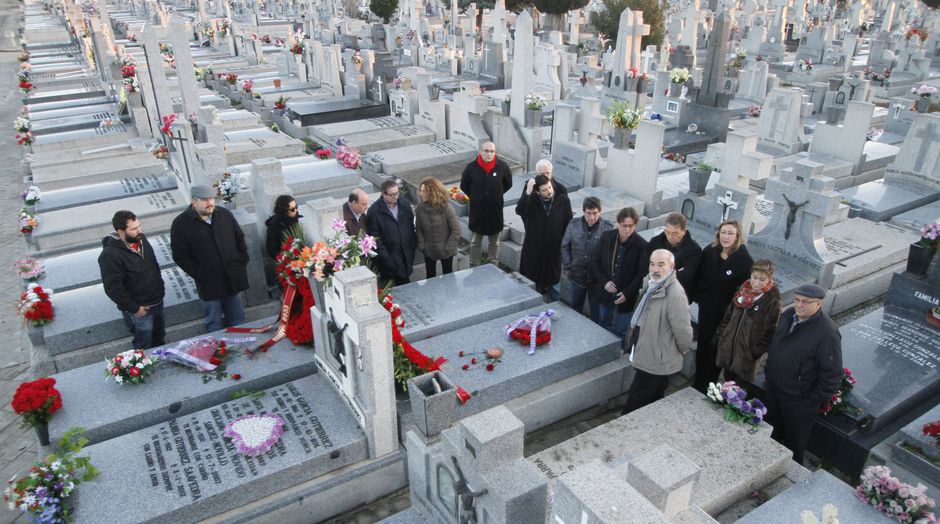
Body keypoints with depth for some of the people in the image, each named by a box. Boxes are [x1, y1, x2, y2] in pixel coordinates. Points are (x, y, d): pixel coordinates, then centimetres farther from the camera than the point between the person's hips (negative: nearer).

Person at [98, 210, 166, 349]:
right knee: (145, 348, 12)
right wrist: (133, 308, -20)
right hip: (139, 308, -7)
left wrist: (160, 286, 15)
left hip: (157, 300, 7)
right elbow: (113, 288, -26)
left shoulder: (140, 238, -4)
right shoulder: (110, 255, -28)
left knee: (159, 338, 28)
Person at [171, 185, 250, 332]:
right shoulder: (181, 223, -11)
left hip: (233, 279, 4)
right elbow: (180, 256, -11)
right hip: (209, 284, -4)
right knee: (214, 325, 11)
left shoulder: (225, 214, 1)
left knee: (237, 319, 18)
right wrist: (201, 275, -14)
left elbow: (240, 239, 11)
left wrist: (242, 263, 2)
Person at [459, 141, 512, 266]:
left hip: (495, 210, 1)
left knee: (494, 242, 14)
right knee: (475, 242, 13)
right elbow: (464, 185, 6)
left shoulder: (502, 166, -10)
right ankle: (474, 266, 26)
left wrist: (497, 194, 8)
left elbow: (508, 184, 9)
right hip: (477, 210, 0)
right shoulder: (472, 167, -11)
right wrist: (474, 196, 5)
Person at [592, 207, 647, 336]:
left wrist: (627, 293, -17)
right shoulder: (606, 237, -6)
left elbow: (643, 273, -12)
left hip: (627, 297, -4)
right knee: (603, 326, 21)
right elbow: (594, 260, 2)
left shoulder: (642, 245, -17)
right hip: (605, 292, 4)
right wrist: (604, 282, -9)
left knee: (621, 332, 7)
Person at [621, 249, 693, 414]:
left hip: (656, 362, -9)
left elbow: (683, 330, -27)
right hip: (648, 357, 9)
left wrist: (682, 350, -9)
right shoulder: (651, 285, 4)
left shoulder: (675, 294, -28)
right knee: (653, 403, 24)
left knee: (633, 409, 0)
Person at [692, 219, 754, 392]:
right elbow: (699, 276, 5)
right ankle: (698, 383, 33)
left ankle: (707, 387, 26)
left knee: (715, 348, 9)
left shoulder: (744, 260, -18)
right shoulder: (709, 251, -6)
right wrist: (699, 297, 2)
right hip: (706, 308, 4)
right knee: (702, 345, 16)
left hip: (726, 313, -4)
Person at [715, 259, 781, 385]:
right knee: (727, 383, 21)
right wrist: (720, 335, 8)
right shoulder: (743, 290, 3)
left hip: (746, 354, -5)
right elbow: (728, 315, 12)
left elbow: (769, 332, -13)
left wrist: (755, 352, -15)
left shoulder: (772, 301, -15)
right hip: (728, 348, 6)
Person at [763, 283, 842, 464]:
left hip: (799, 400, -7)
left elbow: (832, 374, -21)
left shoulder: (827, 333, -26)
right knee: (770, 433, 25)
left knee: (794, 442, 15)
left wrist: (814, 400, -15)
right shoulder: (788, 315, -4)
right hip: (773, 388, 7)